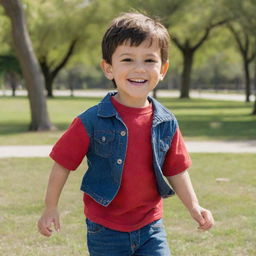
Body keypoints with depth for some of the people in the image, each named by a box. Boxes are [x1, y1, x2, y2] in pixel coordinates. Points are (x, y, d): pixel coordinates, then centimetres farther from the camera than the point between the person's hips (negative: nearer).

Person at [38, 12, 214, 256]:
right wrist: (50, 208, 0)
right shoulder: (91, 122, -13)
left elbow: (175, 170, 8)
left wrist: (194, 207, 2)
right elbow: (63, 164, -5)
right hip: (106, 230, -3)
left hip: (151, 227, 3)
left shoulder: (166, 124, -2)